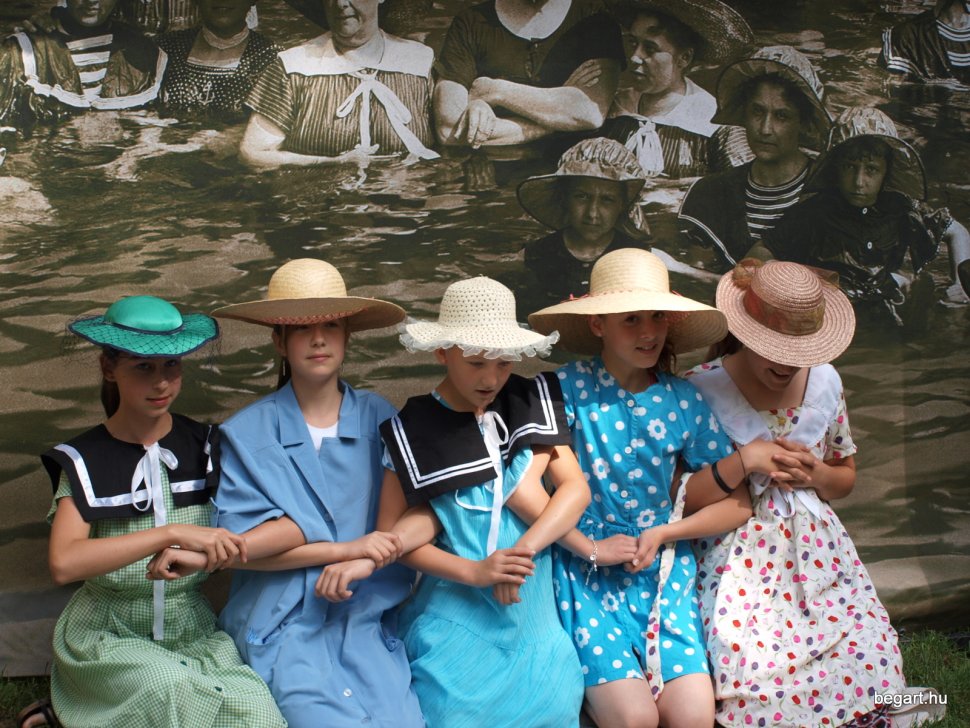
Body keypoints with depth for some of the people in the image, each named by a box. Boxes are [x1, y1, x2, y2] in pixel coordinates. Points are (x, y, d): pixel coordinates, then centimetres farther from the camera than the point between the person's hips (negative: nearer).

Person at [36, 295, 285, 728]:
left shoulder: (204, 446, 3)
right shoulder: (84, 461, -4)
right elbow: (63, 564, -21)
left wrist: (206, 553, -22)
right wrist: (172, 533, -30)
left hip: (194, 631, 3)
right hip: (109, 636, -2)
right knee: (170, 685, -33)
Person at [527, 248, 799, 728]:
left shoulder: (683, 402, 3)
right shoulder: (569, 389, -8)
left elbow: (737, 507, 4)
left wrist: (663, 534, -11)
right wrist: (590, 547, -15)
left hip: (665, 573, 3)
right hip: (588, 575, -3)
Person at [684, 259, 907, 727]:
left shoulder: (825, 382, 8)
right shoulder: (701, 388, -7)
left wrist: (816, 474, -2)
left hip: (816, 553, 4)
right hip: (739, 557, -4)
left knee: (865, 663, -9)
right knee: (753, 680, -20)